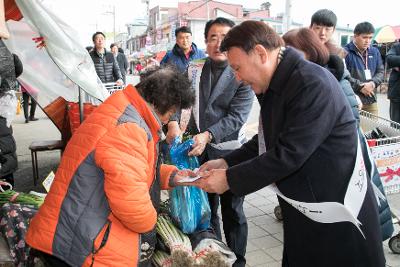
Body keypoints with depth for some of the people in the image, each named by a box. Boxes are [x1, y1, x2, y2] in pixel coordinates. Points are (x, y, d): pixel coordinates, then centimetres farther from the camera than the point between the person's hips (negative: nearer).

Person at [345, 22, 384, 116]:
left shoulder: (375, 52, 13)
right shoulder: (345, 52, -9)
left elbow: (380, 71, 15)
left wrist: (373, 83, -6)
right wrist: (360, 86, -16)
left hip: (371, 100, 6)